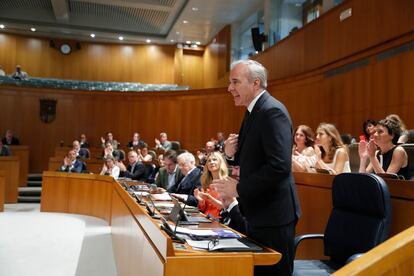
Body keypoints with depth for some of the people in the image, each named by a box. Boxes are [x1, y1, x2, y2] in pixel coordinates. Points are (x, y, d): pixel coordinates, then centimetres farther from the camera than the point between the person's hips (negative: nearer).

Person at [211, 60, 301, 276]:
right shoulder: (253, 111, 11)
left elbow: (279, 166, -28)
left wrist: (239, 188, -20)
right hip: (258, 212, 9)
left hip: (273, 214, -9)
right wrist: (231, 153, -3)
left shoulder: (272, 111, -19)